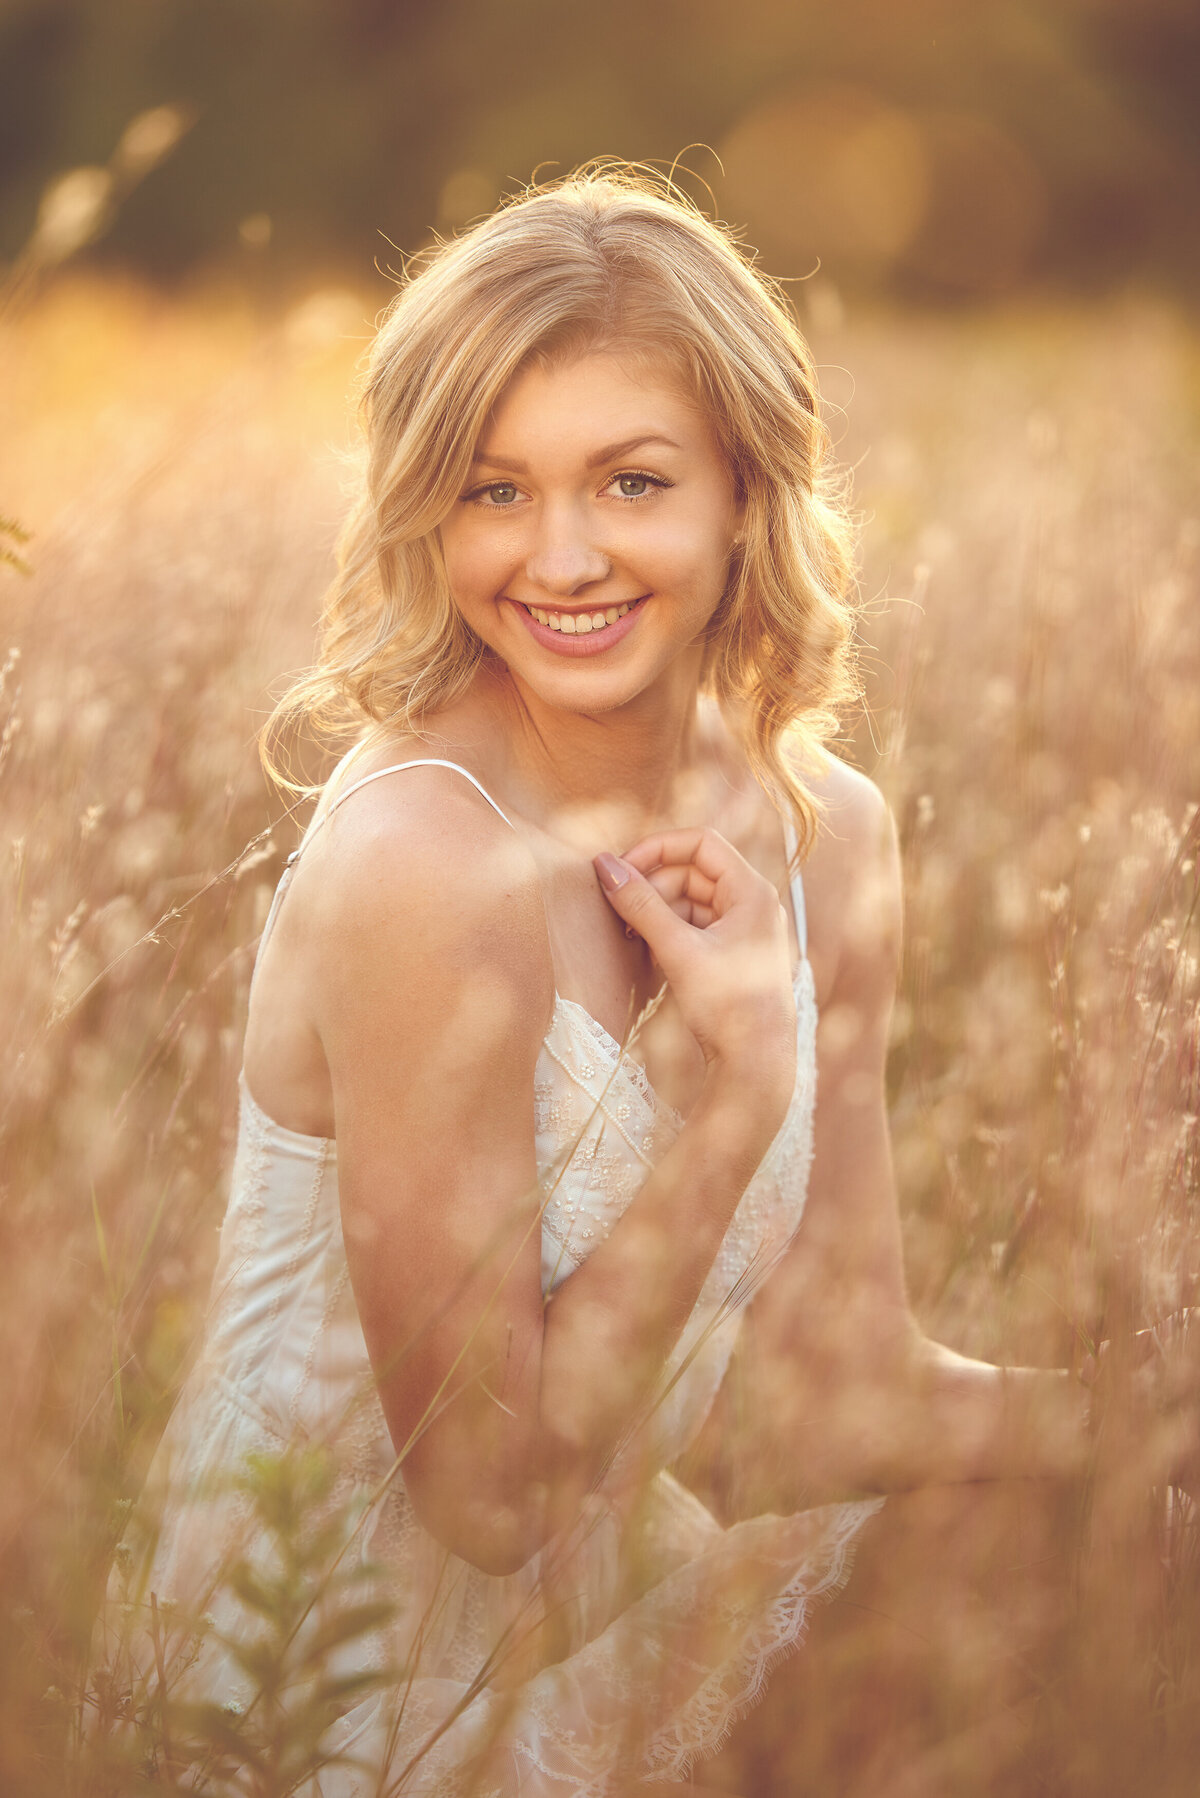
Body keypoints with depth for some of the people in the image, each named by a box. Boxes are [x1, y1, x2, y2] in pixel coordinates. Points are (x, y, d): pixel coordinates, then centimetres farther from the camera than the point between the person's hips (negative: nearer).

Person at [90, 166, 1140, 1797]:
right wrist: (736, 1094, -23)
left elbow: (843, 1401, 0)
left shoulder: (827, 832, -2)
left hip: (596, 1611, 7)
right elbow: (492, 1485, -19)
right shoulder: (423, 854, -24)